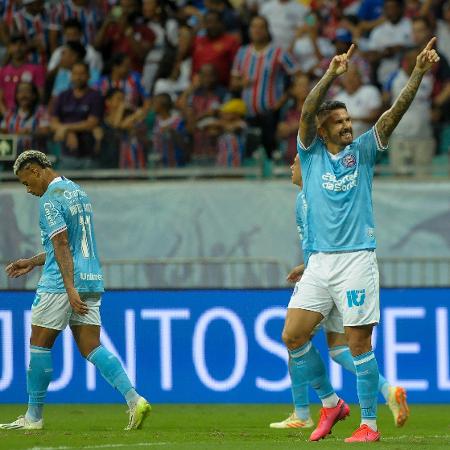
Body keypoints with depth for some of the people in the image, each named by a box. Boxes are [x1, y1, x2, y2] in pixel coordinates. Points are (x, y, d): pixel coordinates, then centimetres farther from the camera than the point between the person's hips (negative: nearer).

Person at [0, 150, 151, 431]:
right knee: (92, 348, 3)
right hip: (92, 280, 8)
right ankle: (134, 399, -14)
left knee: (39, 345, 3)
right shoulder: (79, 193, 18)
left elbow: (62, 246, -19)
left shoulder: (50, 199, -10)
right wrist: (33, 263, 28)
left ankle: (34, 416, 8)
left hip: (60, 284, -8)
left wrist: (71, 289, -24)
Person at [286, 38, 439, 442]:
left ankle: (369, 424, 3)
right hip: (319, 261, 2)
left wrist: (418, 73, -15)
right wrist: (332, 76, -22)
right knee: (293, 336, -3)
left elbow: (395, 112, -3)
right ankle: (330, 404, 16)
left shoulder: (362, 152, 7)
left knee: (359, 343, -5)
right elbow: (307, 111, -8)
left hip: (357, 258, -2)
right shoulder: (311, 153, 8)